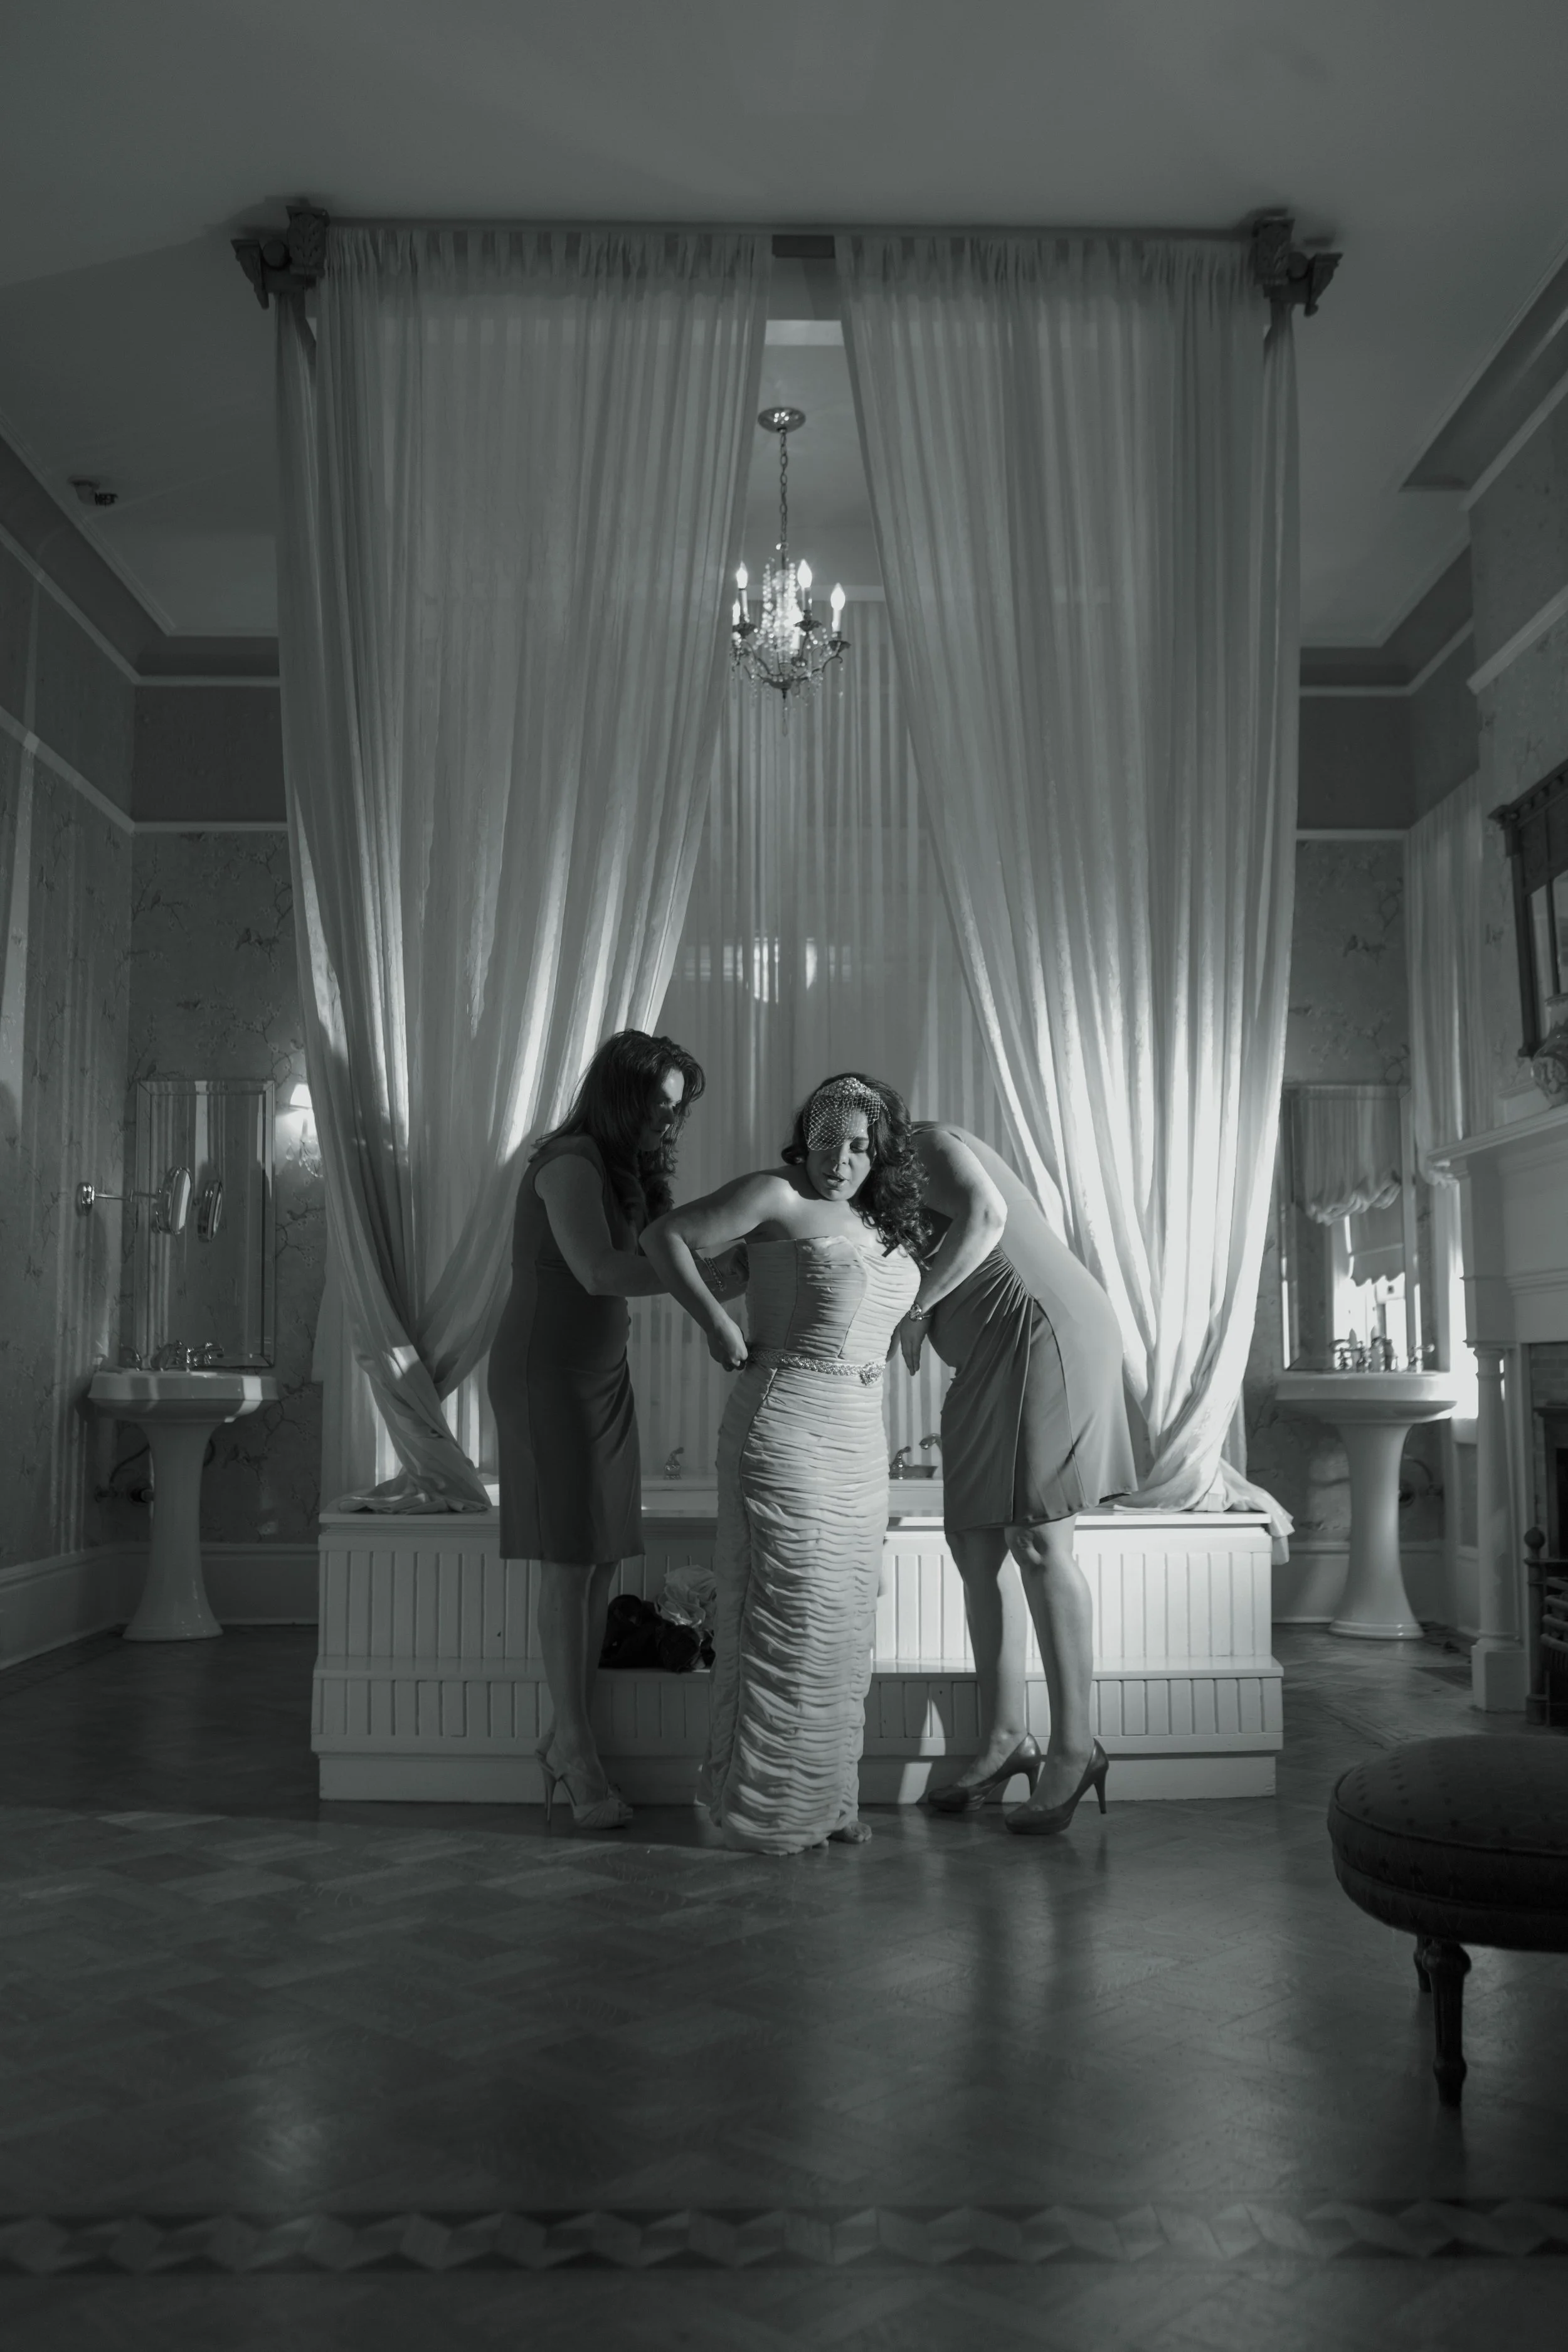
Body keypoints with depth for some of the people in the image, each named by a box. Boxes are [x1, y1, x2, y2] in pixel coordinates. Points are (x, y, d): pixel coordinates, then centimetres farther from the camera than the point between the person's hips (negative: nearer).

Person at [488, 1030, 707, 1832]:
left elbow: (639, 1267, 8)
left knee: (601, 1559, 5)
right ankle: (574, 1744, 0)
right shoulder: (570, 1162, -13)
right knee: (567, 1559, -6)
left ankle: (566, 1736, 12)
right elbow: (597, 1270, -23)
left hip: (601, 1374, 9)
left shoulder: (623, 1169, 14)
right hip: (547, 1372, -8)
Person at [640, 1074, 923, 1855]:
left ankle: (825, 1797, 23)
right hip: (785, 1429, -7)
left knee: (843, 1617, 11)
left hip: (861, 1438, 8)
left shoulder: (888, 1228, 13)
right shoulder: (778, 1197, -7)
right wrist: (715, 1322, -16)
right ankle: (766, 1807, 8)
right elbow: (664, 1236, -8)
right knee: (790, 1612, -4)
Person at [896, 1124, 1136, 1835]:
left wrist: (916, 1307, -17)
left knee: (1037, 1543, -12)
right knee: (975, 1545, 6)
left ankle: (1074, 1748, -7)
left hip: (1044, 1336, -10)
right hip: (990, 1368, 10)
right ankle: (1005, 1739, 12)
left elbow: (986, 1216, -21)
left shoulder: (926, 1144, -4)